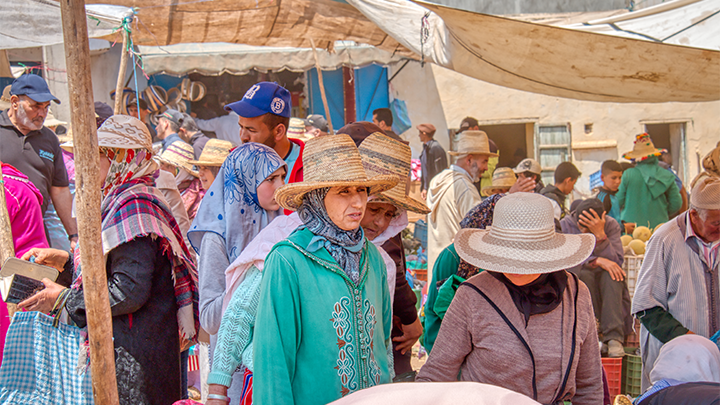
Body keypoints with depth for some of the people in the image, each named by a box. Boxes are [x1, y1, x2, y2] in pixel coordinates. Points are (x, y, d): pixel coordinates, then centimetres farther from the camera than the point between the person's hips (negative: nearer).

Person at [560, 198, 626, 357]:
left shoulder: (611, 225, -5)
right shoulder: (565, 225, -7)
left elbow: (616, 262, -18)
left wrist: (600, 235, -30)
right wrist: (596, 261, -31)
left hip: (607, 284, 1)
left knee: (611, 274, -32)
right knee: (583, 273, -34)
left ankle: (614, 338, -34)